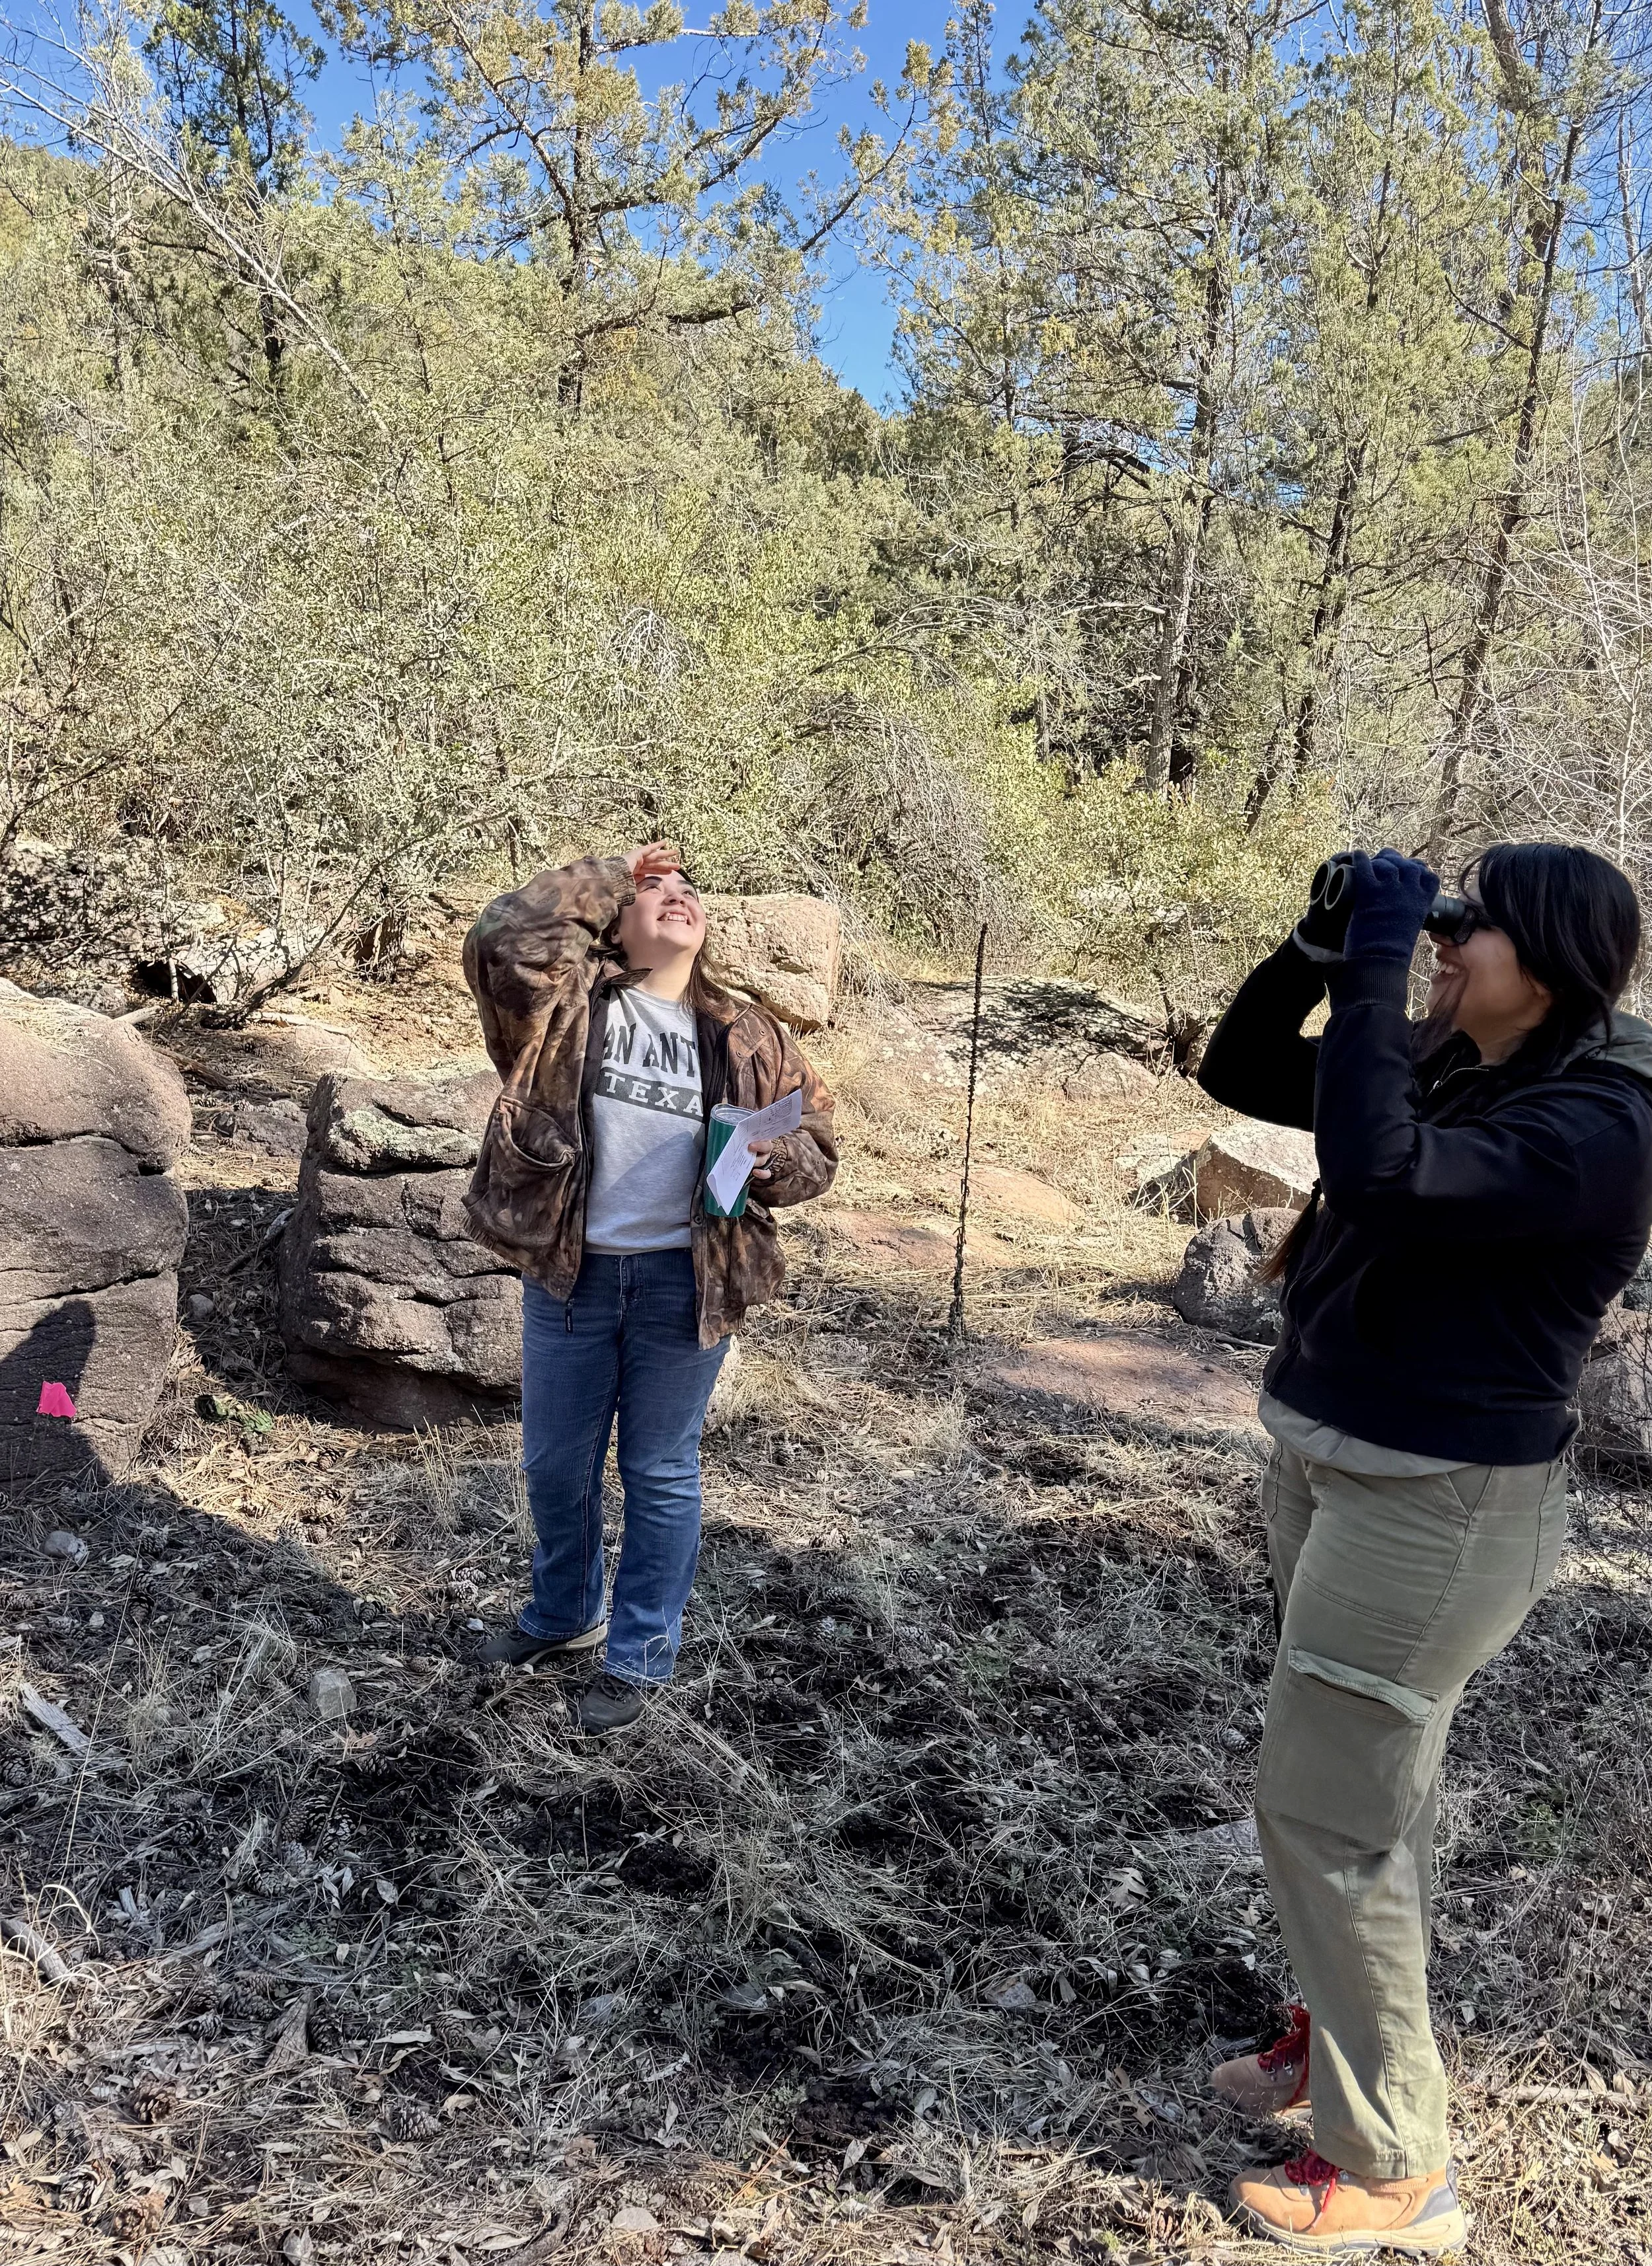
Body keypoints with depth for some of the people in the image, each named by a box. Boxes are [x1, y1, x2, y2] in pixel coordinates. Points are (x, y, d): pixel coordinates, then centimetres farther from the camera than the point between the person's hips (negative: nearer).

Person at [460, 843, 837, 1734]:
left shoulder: (745, 1035, 3)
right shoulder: (572, 999, -1)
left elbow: (817, 1136, 8)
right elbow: (503, 940, -19)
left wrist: (770, 1160, -15)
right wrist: (607, 877, -10)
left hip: (686, 1281, 0)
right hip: (571, 1270, 1)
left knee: (660, 1474, 11)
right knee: (555, 1463, 16)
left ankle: (638, 1656, 29)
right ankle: (565, 1616, 43)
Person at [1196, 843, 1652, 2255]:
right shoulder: (1442, 1066, 4)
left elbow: (1377, 1169, -36)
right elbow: (1240, 1074, 9)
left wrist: (1375, 967, -28)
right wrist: (1321, 949, -5)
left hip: (1439, 1504, -8)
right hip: (1332, 1462, 8)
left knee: (1322, 1810, -1)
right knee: (1374, 1784, 21)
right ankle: (1351, 2028, 41)